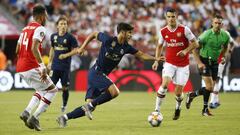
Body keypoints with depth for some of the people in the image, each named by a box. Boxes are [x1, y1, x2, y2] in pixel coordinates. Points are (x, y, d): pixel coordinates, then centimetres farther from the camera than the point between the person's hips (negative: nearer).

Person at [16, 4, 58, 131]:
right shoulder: (40, 29, -9)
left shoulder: (25, 29, 17)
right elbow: (34, 48, -24)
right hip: (31, 67, -8)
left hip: (20, 68, 8)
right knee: (52, 90, 4)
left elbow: (17, 50, 21)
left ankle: (27, 112, 5)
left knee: (42, 90, 24)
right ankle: (34, 117, -6)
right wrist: (42, 66, -26)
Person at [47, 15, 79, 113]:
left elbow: (75, 50, -4)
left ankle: (64, 105, 21)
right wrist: (50, 62, 18)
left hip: (65, 67, -2)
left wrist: (66, 55, -18)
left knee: (65, 87, 3)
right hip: (55, 66, 2)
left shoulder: (70, 37, -6)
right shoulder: (53, 36, 6)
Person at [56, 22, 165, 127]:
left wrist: (155, 59, 6)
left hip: (102, 75, 7)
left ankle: (64, 118, 6)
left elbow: (140, 54, 14)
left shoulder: (126, 47, 6)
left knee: (90, 106, 1)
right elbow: (93, 34, 2)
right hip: (96, 72, -7)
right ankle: (90, 106, -16)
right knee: (115, 92, -25)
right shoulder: (108, 39, -12)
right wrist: (82, 48, 1)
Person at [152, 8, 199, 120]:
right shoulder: (163, 31, 0)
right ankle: (157, 110, -17)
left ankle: (178, 108, 32)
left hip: (183, 65, -1)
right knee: (164, 84, -24)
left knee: (178, 92, 0)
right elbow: (160, 46, 16)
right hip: (169, 63, 1)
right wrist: (156, 60, 6)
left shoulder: (184, 30, -9)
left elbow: (195, 44, -5)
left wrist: (185, 51, -20)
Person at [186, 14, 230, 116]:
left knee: (211, 88, 4)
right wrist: (199, 63, -18)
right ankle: (205, 109, 3)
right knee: (209, 87, -14)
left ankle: (192, 95, 27)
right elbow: (195, 49, -11)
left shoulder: (225, 36, -3)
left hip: (215, 62, 5)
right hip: (204, 61, -5)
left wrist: (223, 57, 0)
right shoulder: (206, 35, -17)